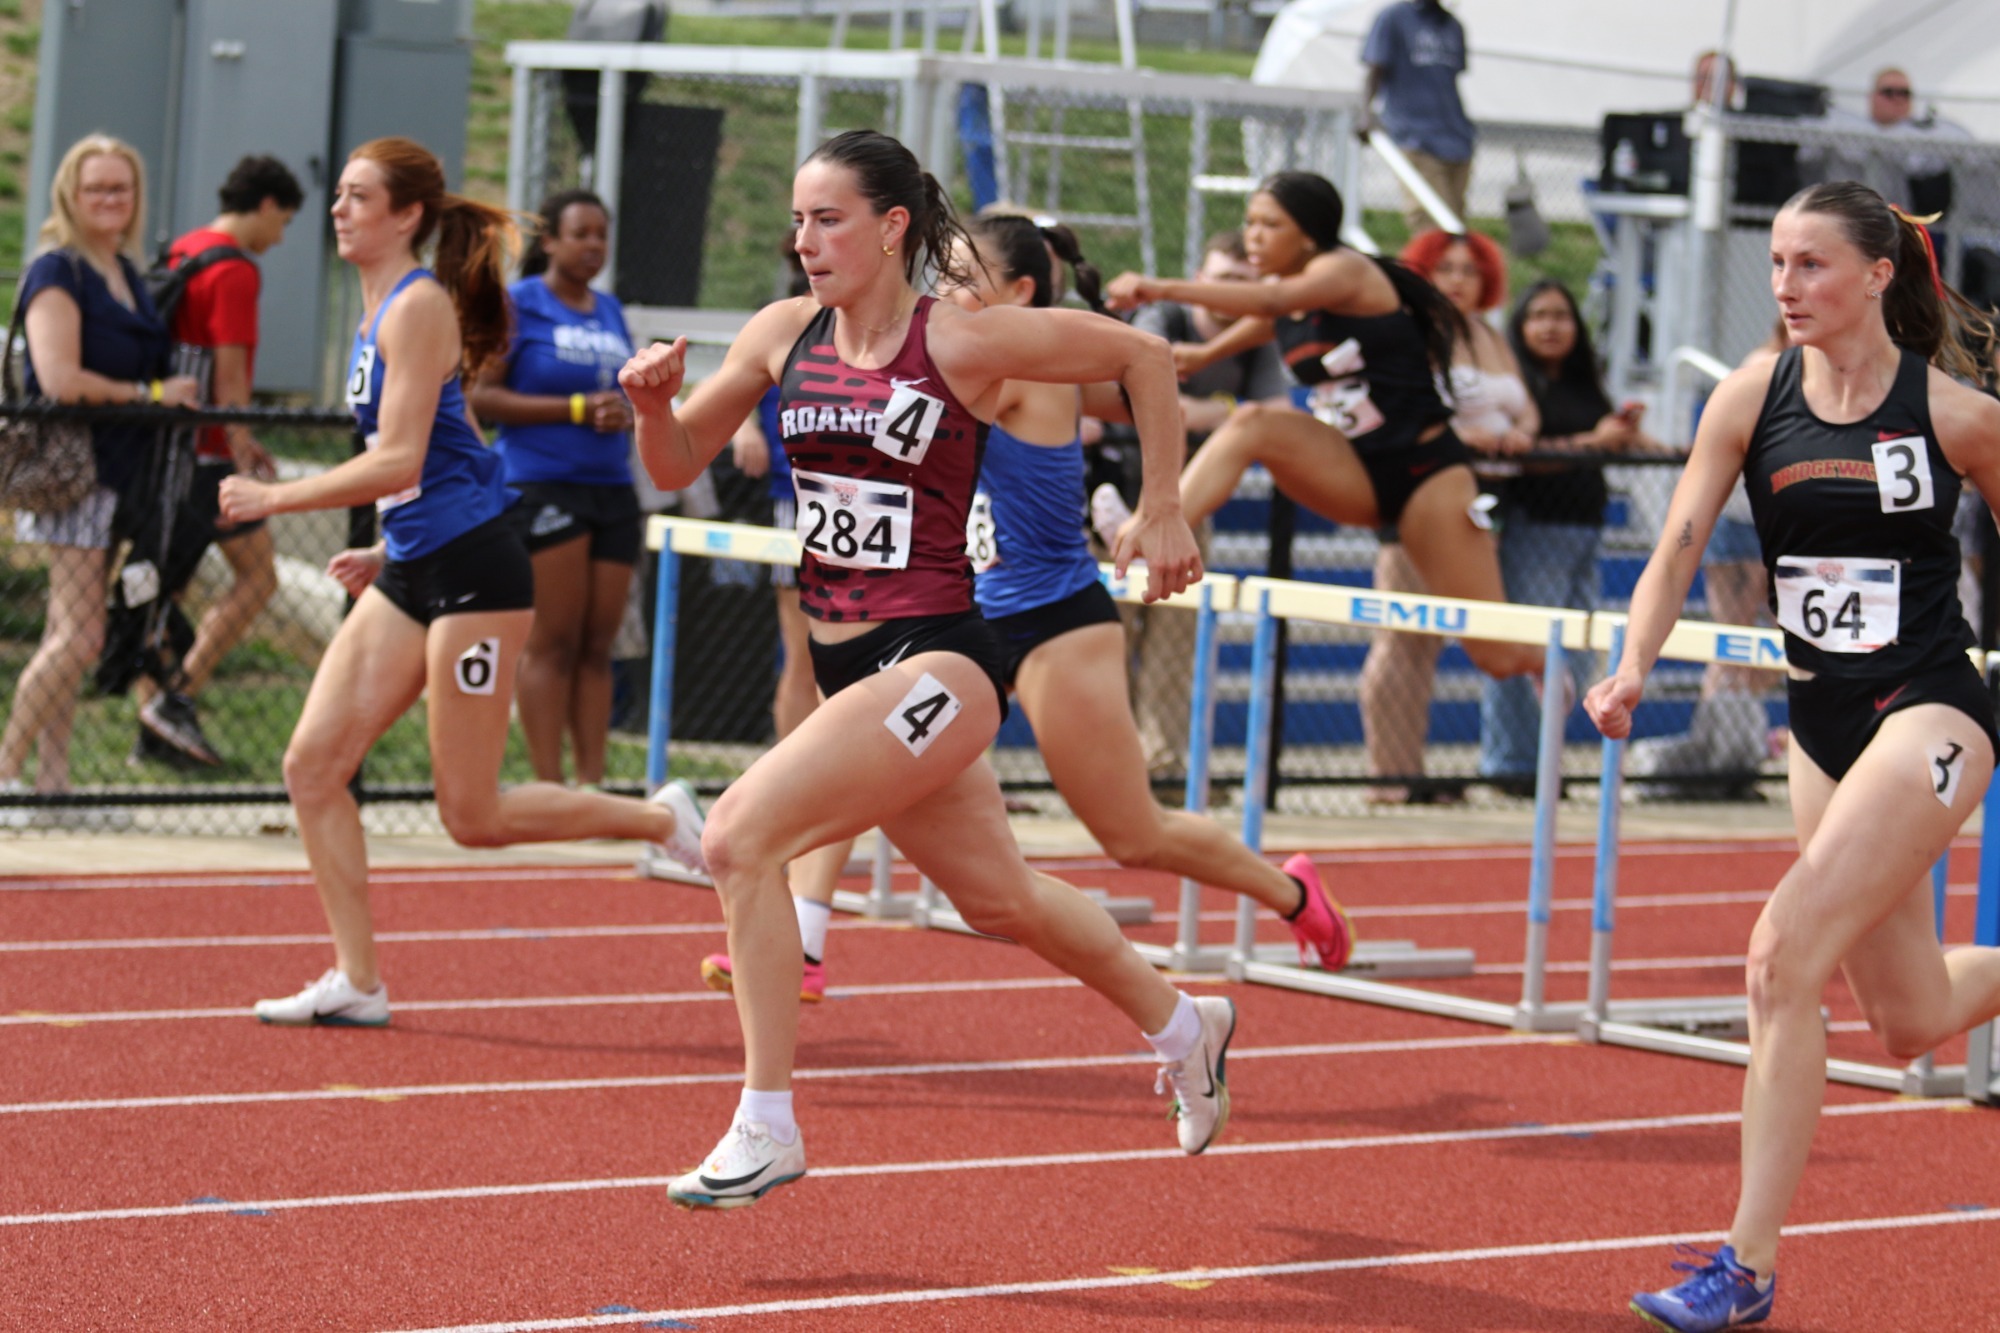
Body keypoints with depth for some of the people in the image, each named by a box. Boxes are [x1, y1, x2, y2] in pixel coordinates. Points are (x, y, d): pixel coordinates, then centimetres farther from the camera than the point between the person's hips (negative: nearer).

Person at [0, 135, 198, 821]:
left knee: (69, 634, 8)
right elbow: (61, 380, -19)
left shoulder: (128, 273, 15)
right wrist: (151, 395, -12)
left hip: (118, 473, 8)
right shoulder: (57, 274, -11)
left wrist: (174, 397, 7)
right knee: (79, 637, -12)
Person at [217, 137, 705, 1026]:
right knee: (313, 763, -1)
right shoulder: (378, 310, 15)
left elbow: (399, 462, -21)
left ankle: (664, 821, 14)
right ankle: (356, 983, 3)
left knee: (472, 816, -4)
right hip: (413, 574, 9)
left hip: (472, 569, -9)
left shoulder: (417, 305, -13)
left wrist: (273, 499, -17)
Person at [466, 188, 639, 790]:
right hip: (542, 485, -6)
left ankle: (591, 781, 5)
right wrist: (575, 409, -14)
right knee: (552, 643, -8)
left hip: (613, 489, 6)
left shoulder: (609, 311, 17)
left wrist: (623, 414, 1)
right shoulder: (518, 304, -2)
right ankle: (548, 786, -7)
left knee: (597, 645, 4)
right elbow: (481, 397, -8)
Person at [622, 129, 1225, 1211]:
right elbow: (678, 467, 13)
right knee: (998, 898, 22)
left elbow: (1143, 356, -1)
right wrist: (654, 403, -9)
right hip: (847, 664, 7)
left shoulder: (962, 341, -11)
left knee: (741, 835, -22)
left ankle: (765, 1128, -14)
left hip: (935, 663, -7)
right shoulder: (785, 335, 5)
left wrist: (1162, 515, 0)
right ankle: (1182, 1026, 47)